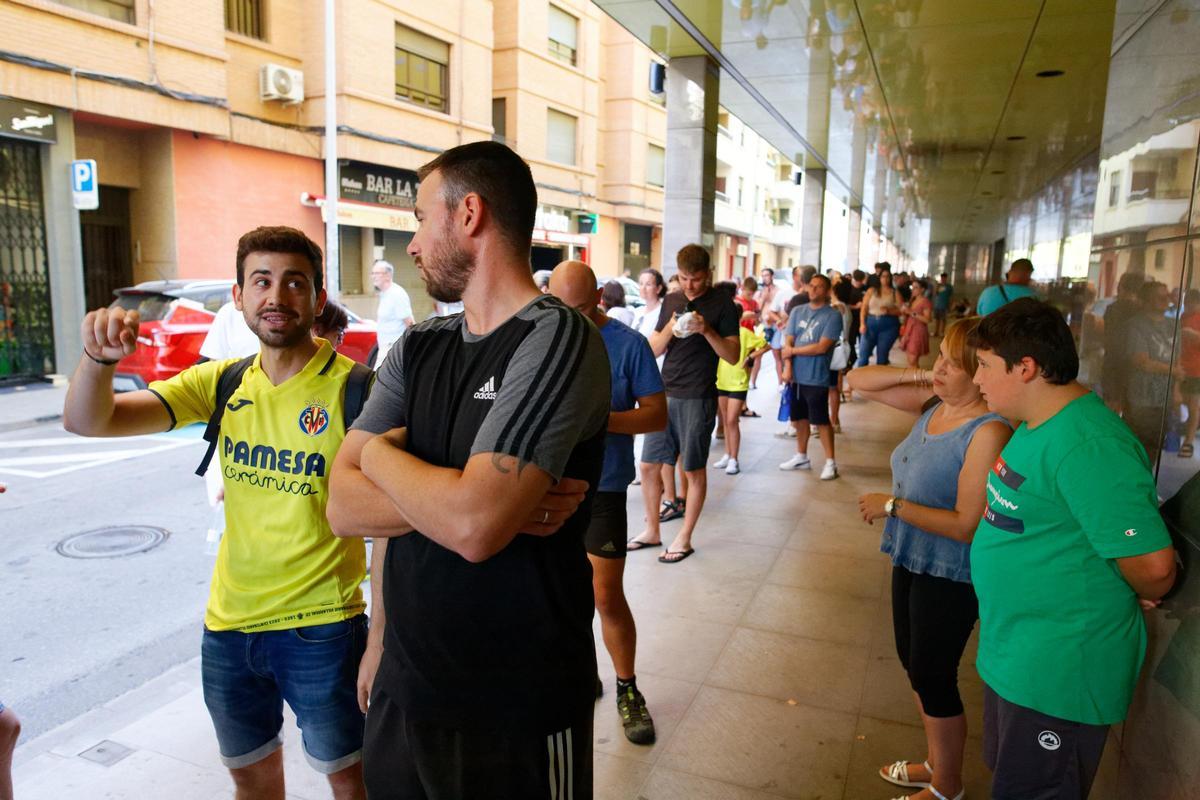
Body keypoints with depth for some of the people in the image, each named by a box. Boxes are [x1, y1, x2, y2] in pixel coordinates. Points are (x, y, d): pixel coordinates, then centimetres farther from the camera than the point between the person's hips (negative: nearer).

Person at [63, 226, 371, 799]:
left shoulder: (353, 388, -15)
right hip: (228, 622, 5)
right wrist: (99, 356, -25)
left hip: (322, 625, -4)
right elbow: (87, 422, -4)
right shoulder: (223, 383, 0)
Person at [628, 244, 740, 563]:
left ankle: (684, 539, 18)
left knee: (694, 470, 4)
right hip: (665, 394, 5)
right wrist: (669, 328, -10)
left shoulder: (722, 304, -3)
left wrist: (706, 330, -21)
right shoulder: (671, 301, 11)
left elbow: (733, 355, -7)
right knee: (649, 465, 7)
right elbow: (654, 349, 10)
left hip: (697, 399, -5)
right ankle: (652, 531, 24)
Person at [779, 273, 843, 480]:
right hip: (796, 376, 5)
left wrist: (793, 351, -7)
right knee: (800, 417, 14)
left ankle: (830, 462, 9)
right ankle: (801, 457, 28)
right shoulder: (797, 311, 9)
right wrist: (787, 367, -8)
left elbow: (822, 347, -15)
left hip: (816, 378, -5)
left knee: (821, 420, -1)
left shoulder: (833, 316, -7)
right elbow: (788, 342, 4)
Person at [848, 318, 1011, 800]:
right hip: (910, 559, 8)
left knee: (932, 678, 9)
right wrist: (916, 375, -10)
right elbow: (858, 381, 3)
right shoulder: (932, 403, -2)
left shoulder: (988, 431, -26)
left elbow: (966, 524, -27)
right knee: (915, 665, 22)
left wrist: (892, 506, -22)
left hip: (950, 574, -8)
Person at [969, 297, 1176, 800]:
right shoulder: (1037, 426, 6)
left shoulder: (1086, 445, -27)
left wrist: (1142, 599, -8)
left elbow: (1153, 565, -27)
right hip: (1015, 652, 9)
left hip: (1057, 671, -9)